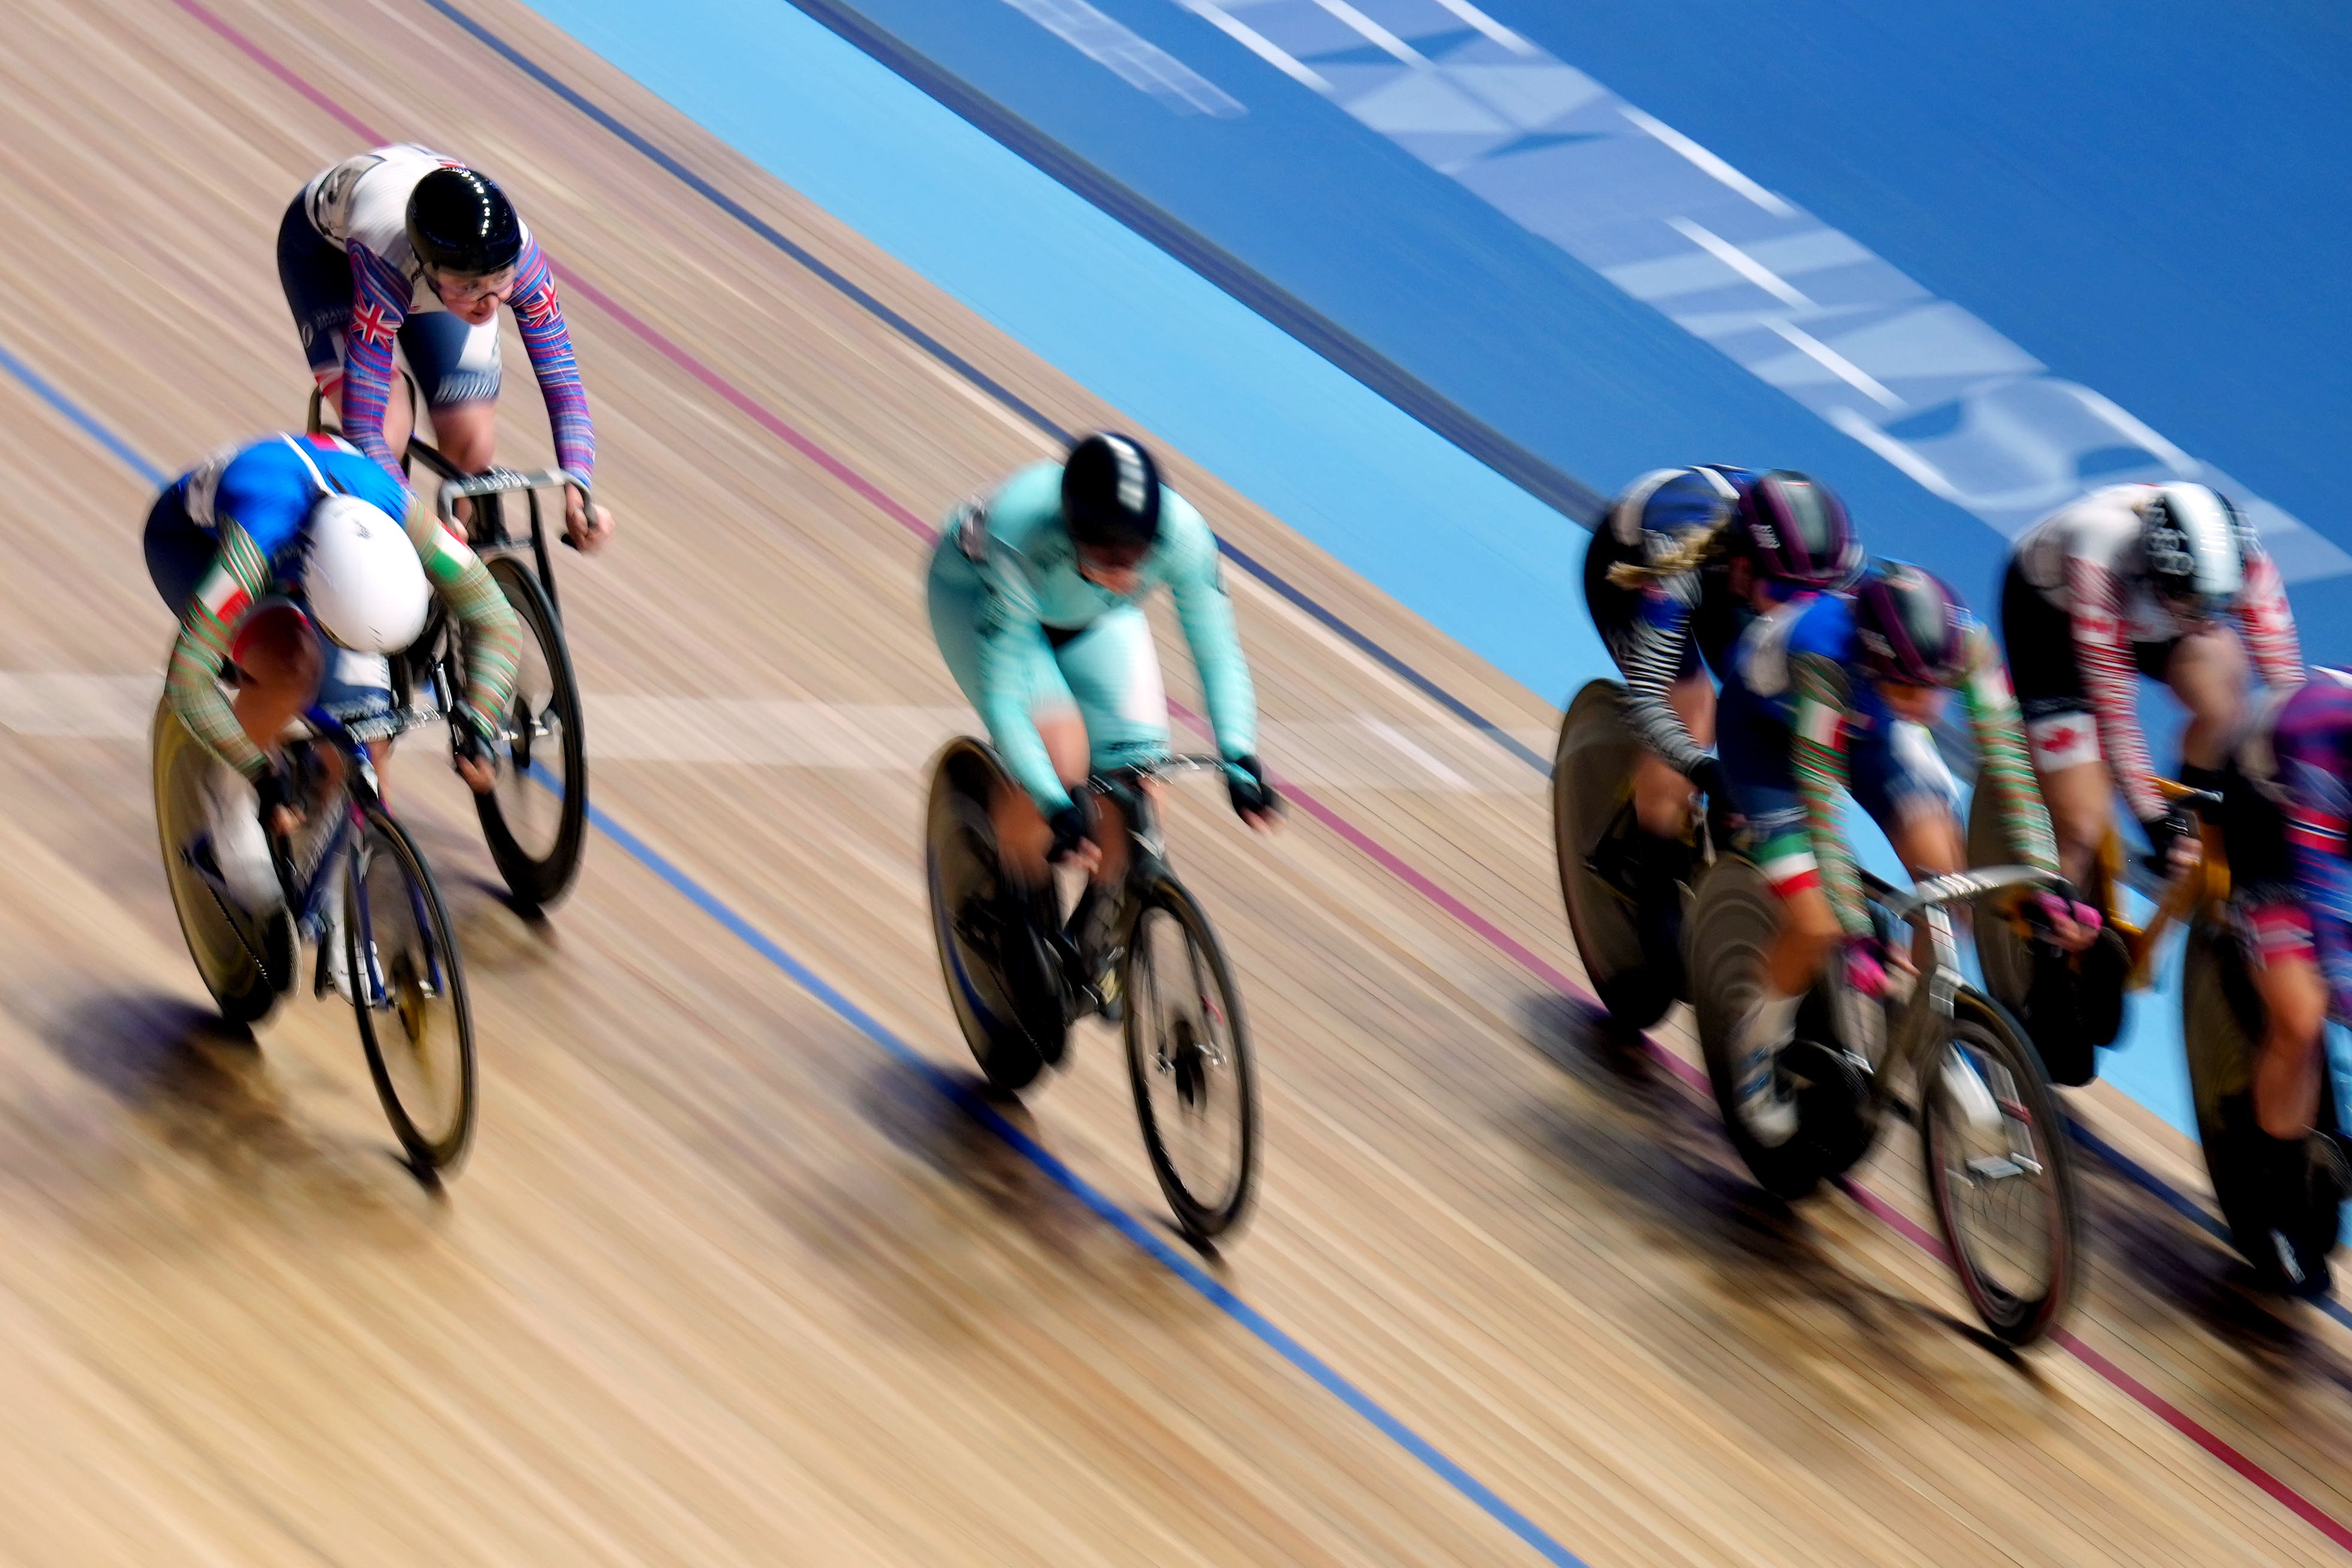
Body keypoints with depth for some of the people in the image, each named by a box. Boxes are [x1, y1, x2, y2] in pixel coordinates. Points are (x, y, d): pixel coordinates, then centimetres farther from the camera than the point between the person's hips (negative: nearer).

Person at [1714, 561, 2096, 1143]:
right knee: (1816, 926, -17)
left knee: (1941, 866, -17)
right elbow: (1821, 803, -40)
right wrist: (1854, 933, -44)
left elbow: (2005, 759, -27)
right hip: (1766, 725, -4)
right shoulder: (1824, 658, -43)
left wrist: (2045, 882, -34)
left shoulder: (1966, 642, -33)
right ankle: (1761, 1040, 13)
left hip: (1868, 720, 4)